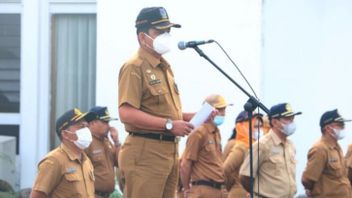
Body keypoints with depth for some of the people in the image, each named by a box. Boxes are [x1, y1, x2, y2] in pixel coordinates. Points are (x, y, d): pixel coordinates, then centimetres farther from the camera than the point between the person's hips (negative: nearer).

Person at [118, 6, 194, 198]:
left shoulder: (164, 67, 19)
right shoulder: (134, 67, -11)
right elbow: (127, 113, -22)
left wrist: (191, 117, 10)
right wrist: (169, 124, -22)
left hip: (169, 151, 10)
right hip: (145, 153, -10)